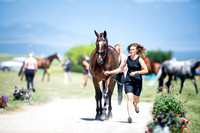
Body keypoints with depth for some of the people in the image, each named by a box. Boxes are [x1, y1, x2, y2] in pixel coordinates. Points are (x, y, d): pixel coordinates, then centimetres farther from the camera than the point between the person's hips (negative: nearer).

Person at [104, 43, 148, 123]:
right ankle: (130, 116, -20)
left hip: (137, 81, -2)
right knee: (129, 98, -14)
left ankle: (136, 105, 46)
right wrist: (109, 72, 10)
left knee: (136, 99, 8)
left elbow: (146, 70, -8)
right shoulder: (127, 59, 5)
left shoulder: (139, 59, -5)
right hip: (129, 81, 2)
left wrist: (136, 72, -19)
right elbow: (120, 69, 15)